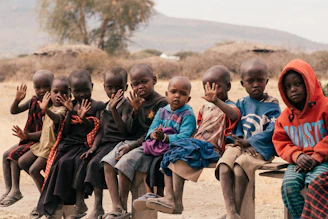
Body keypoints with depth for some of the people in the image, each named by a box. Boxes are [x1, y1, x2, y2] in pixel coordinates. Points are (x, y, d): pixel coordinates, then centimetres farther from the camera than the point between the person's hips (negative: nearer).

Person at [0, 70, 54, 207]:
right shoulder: (34, 101, 6)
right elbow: (14, 111, 12)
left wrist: (27, 136, -32)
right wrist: (17, 100, -9)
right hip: (30, 140, 9)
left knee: (15, 154, -21)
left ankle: (15, 190, -15)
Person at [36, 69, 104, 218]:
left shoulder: (97, 106, 2)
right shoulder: (71, 106, 14)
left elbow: (97, 130, -6)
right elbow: (65, 132, 8)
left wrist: (84, 118, -19)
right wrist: (70, 112, -5)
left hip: (85, 144, -5)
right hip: (69, 143, 5)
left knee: (65, 162, -31)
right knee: (55, 163, -22)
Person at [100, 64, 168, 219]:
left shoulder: (161, 103, -9)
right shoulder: (138, 102, 13)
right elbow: (131, 130, 9)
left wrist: (132, 146, -16)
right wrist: (135, 110, -7)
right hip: (132, 143, 8)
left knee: (124, 163, -29)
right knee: (107, 162, -13)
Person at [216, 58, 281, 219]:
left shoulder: (272, 105, 3)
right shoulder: (241, 104, 16)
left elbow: (272, 131, -7)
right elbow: (234, 125, 12)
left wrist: (248, 142, -12)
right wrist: (236, 139, -10)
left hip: (261, 148, -4)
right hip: (240, 145, 4)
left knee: (239, 166, -34)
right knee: (224, 167, -28)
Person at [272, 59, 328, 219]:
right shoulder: (285, 116, 11)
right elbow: (280, 142, 10)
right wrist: (297, 156, -10)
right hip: (298, 162, 4)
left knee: (313, 183, -35)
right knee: (289, 184, -27)